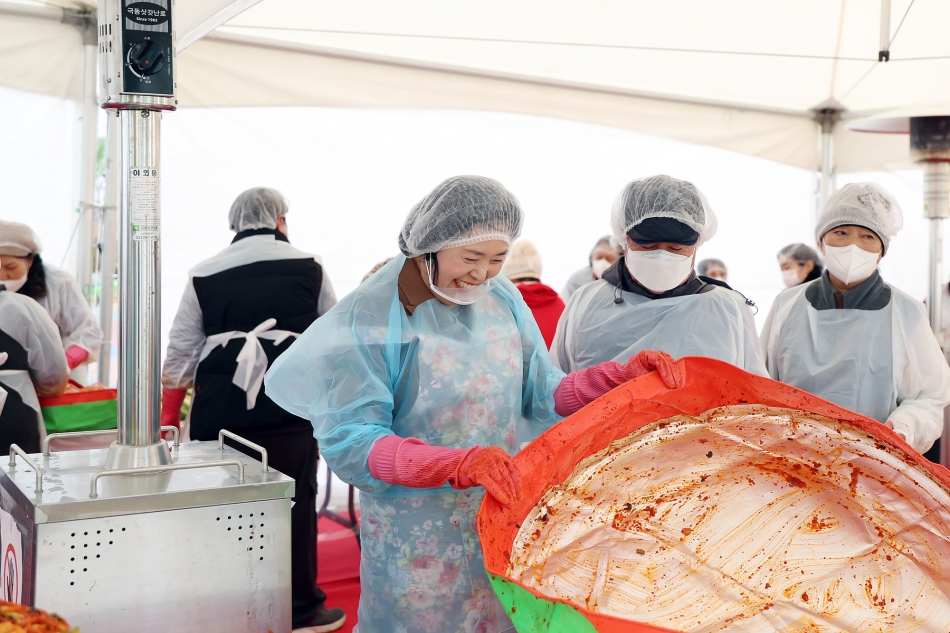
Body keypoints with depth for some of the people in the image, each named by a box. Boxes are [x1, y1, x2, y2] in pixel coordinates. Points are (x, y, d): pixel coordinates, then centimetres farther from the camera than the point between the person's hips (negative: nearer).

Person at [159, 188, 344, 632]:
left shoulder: (204, 275, 10)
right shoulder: (308, 268, 6)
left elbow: (180, 353, 11)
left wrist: (167, 419, 19)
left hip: (218, 407, 2)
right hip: (289, 403, -2)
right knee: (294, 500, 5)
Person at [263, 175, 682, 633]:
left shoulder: (504, 299, 1)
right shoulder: (371, 317, -15)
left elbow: (541, 397, 6)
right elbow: (349, 443, -20)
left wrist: (626, 376, -9)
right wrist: (459, 464, -32)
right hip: (418, 540, -4)